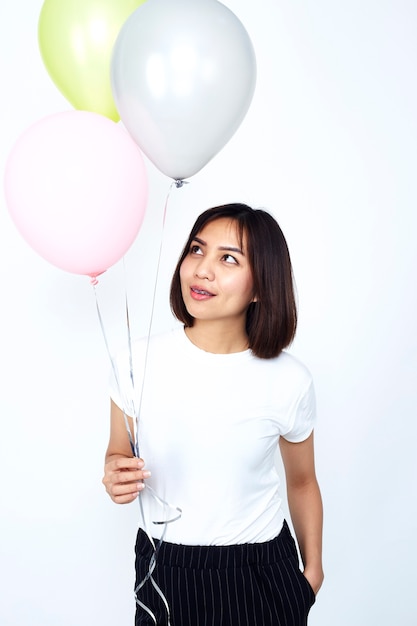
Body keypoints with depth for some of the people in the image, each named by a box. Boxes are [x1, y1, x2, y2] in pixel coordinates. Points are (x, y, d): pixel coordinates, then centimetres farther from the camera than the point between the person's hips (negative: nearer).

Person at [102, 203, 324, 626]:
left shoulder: (289, 381, -14)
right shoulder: (138, 362, -13)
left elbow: (302, 483, 2)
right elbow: (117, 456, 2)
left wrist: (312, 569, 11)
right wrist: (116, 477, -20)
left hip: (260, 574, 0)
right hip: (162, 570, 1)